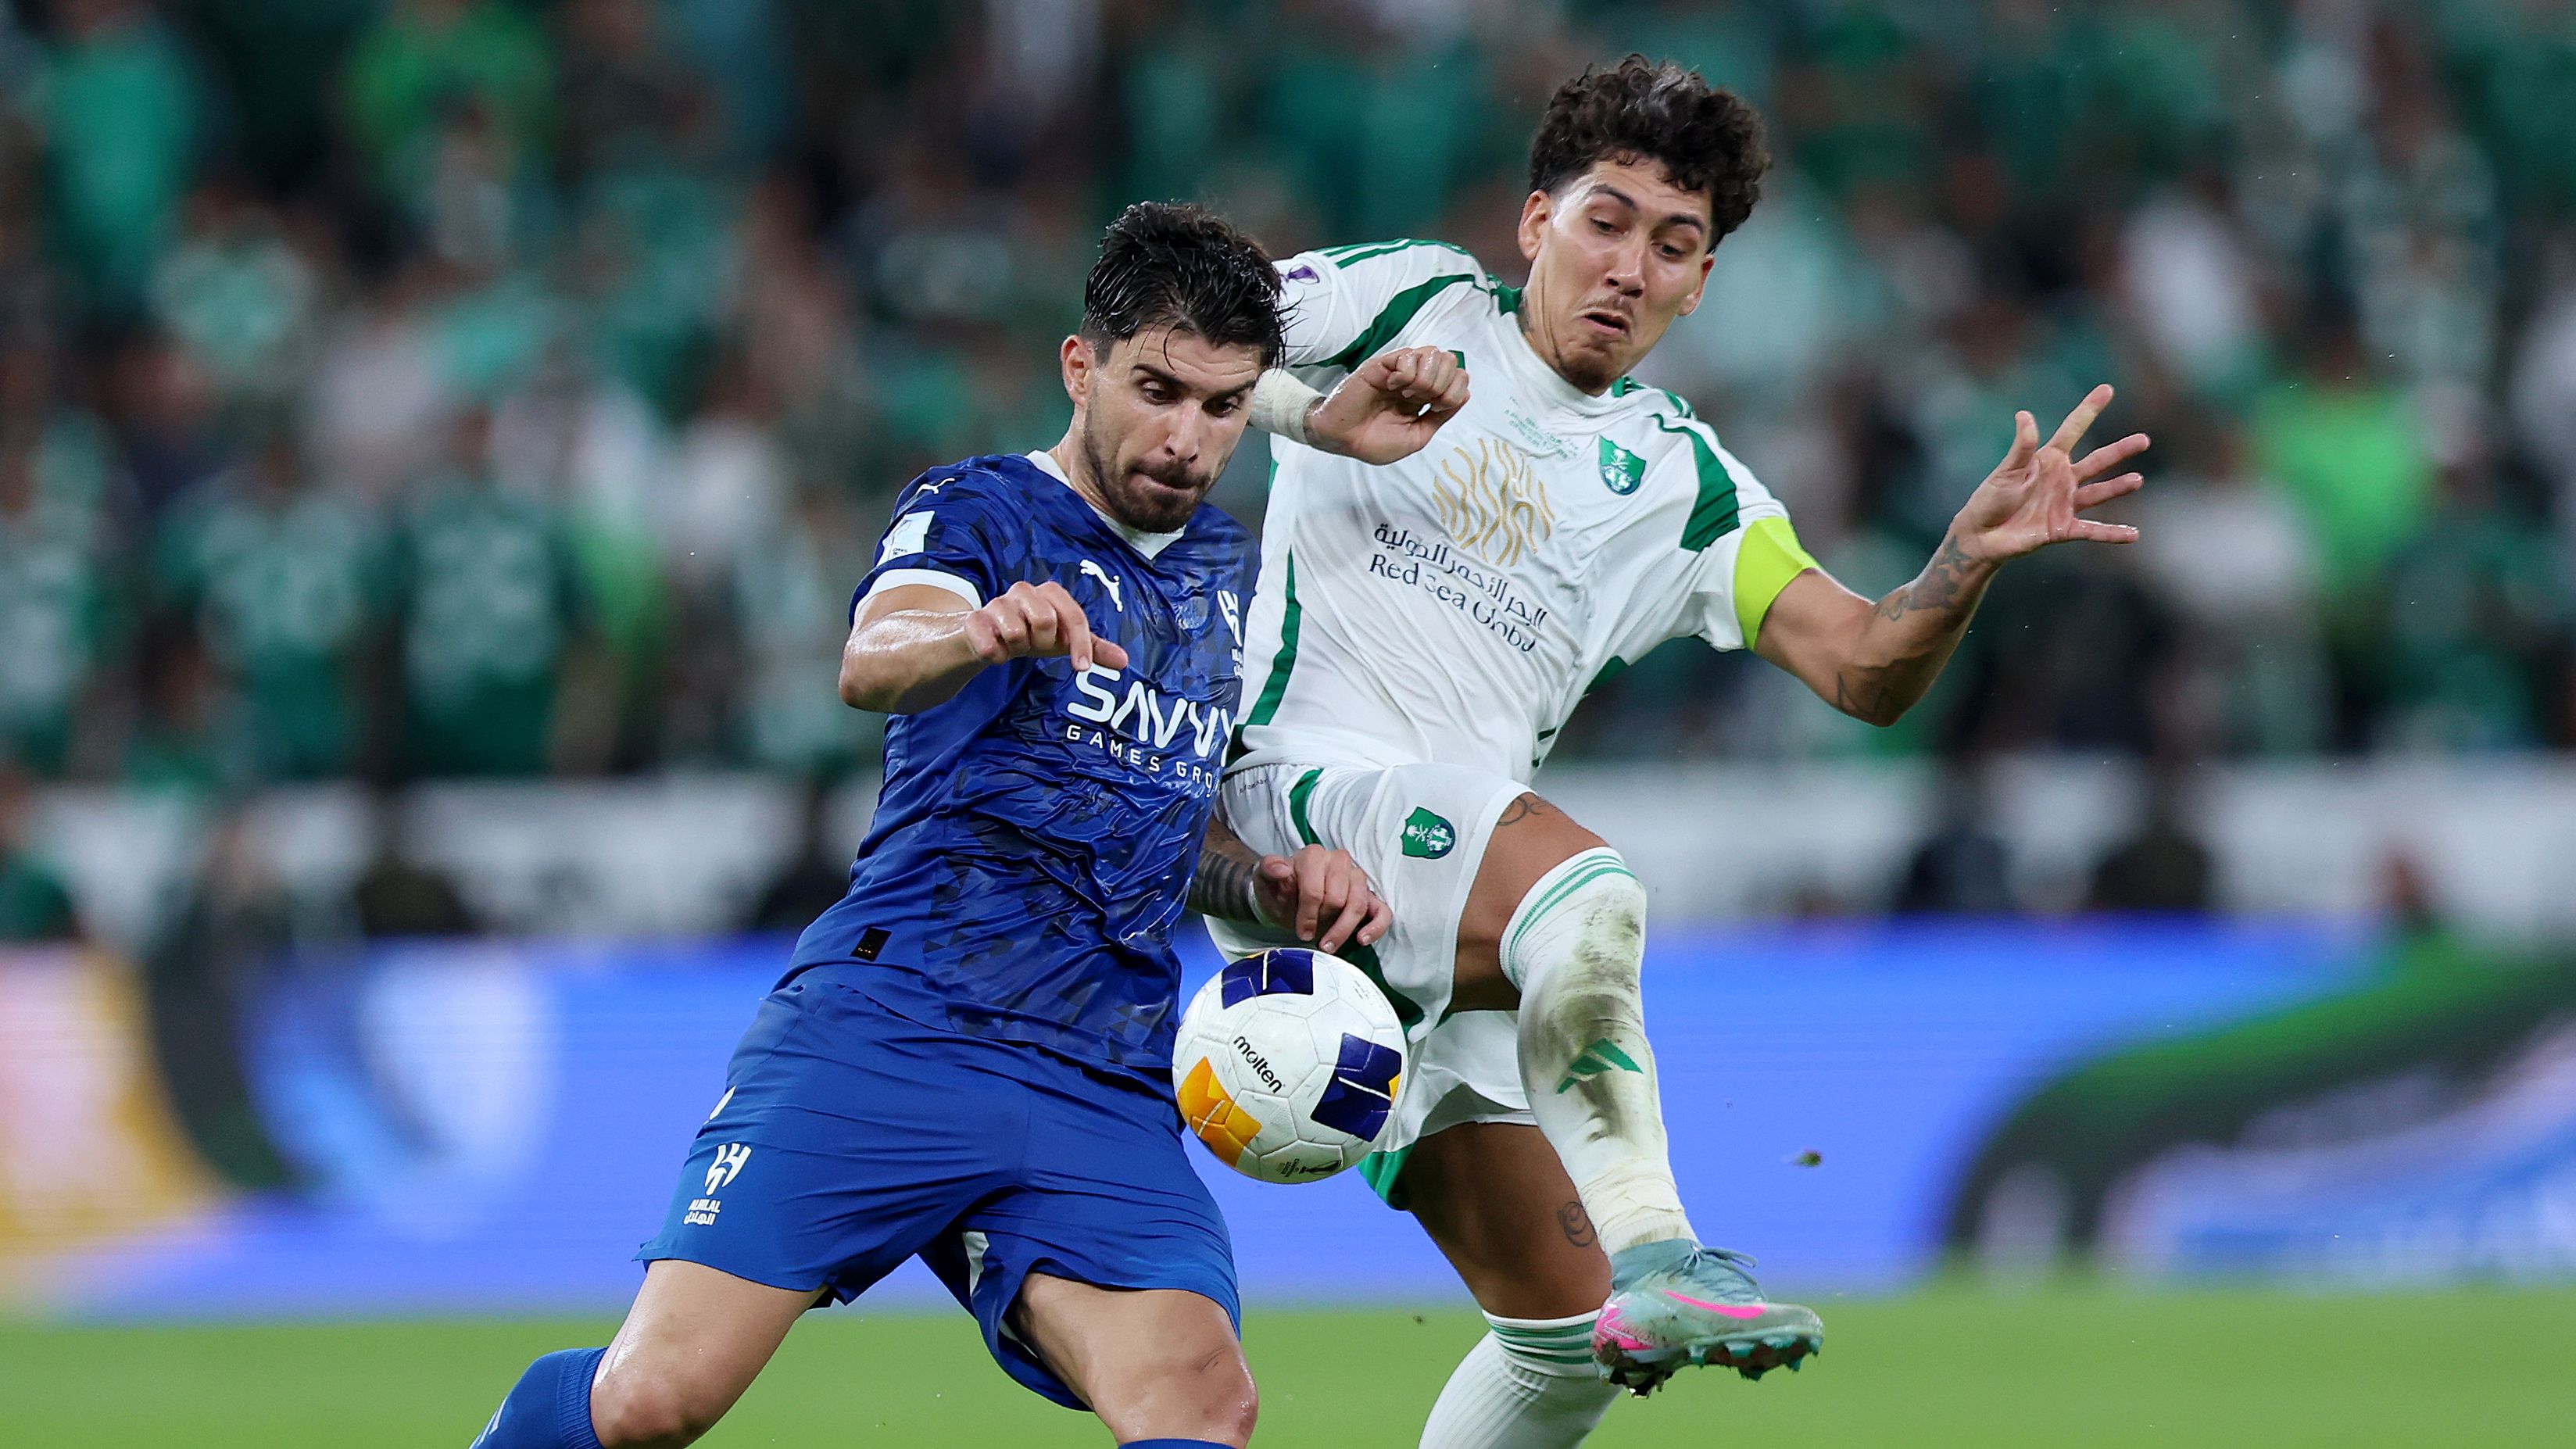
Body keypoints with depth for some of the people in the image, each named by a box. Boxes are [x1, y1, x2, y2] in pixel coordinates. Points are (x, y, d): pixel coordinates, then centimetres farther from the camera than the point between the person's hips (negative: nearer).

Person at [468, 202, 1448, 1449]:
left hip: (1105, 1093, 5)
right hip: (891, 1025, -5)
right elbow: (872, 665, -21)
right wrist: (985, 635, -45)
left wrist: (1280, 884, 11)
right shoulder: (978, 511, 2)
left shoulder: (1230, 575, 21)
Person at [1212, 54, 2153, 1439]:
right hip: (1288, 792, -6)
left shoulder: (1680, 483, 15)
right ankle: (1651, 1256, -40)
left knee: (1562, 1336, 2)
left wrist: (1970, 557, -13)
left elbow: (1865, 669, 6)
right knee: (1584, 888, -35)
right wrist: (1325, 416, -16)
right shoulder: (1416, 302, 7)